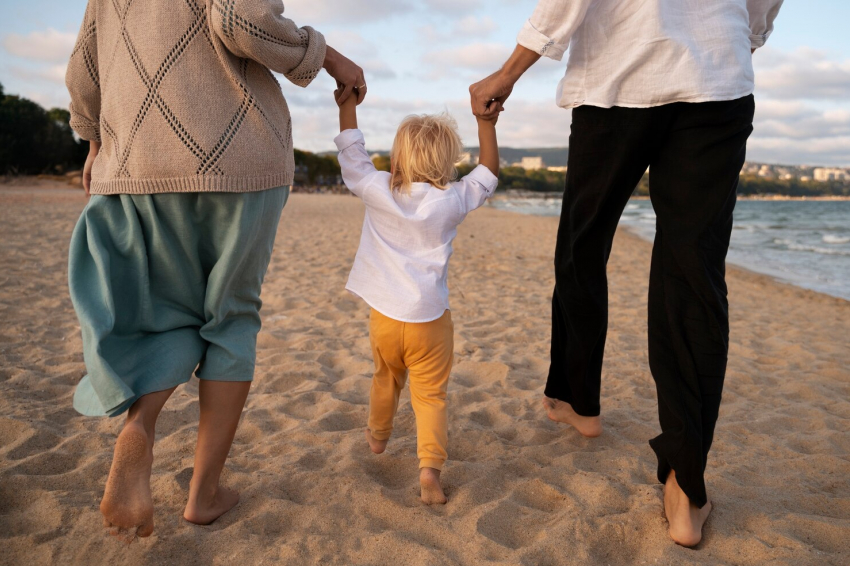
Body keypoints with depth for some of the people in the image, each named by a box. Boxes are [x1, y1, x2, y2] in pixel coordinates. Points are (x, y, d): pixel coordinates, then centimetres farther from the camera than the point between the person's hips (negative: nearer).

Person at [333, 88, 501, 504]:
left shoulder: (377, 191, -7)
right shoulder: (452, 201, -9)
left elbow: (352, 155, 5)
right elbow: (488, 176, 6)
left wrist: (347, 106, 13)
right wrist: (486, 125, 10)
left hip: (384, 316, 3)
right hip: (429, 319, -2)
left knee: (385, 380, 26)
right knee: (430, 395, 4)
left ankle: (378, 435, 49)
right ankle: (430, 466, -10)